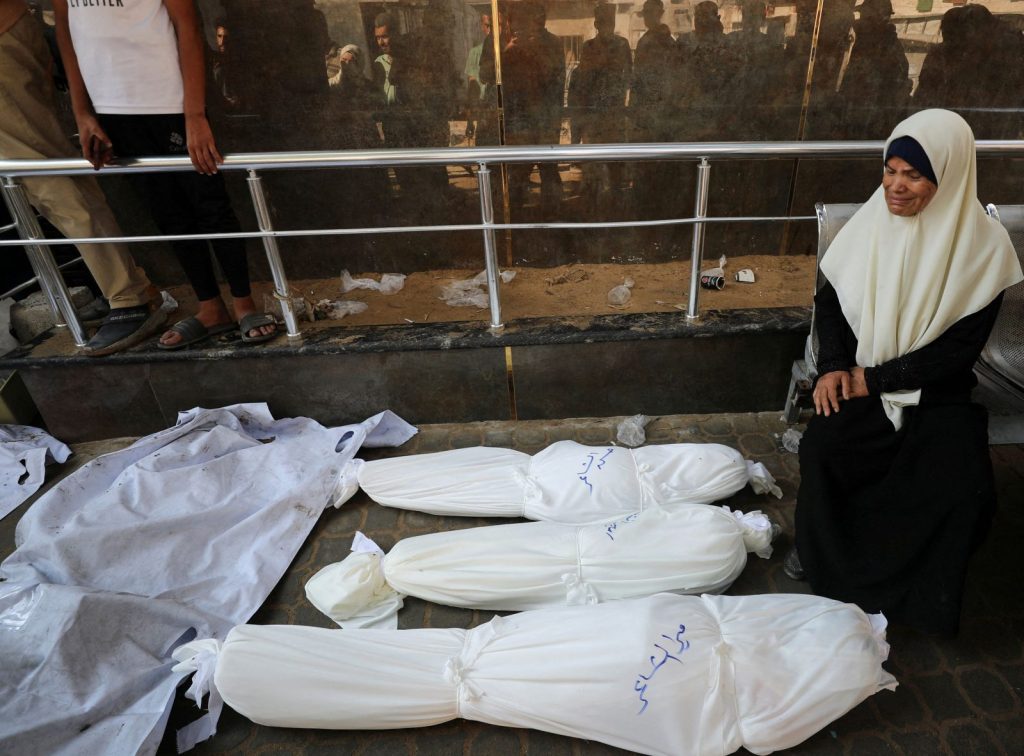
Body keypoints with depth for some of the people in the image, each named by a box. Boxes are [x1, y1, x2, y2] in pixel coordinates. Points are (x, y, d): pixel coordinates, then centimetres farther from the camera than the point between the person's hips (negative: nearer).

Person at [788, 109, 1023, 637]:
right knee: (822, 446, -27)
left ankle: (921, 588, 7)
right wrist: (833, 366, -10)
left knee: (965, 490, -23)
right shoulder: (870, 223, -4)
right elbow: (830, 301, 5)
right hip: (860, 379, 1)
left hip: (937, 389, -1)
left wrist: (876, 378, -17)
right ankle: (821, 551, 2)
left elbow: (960, 349, -10)